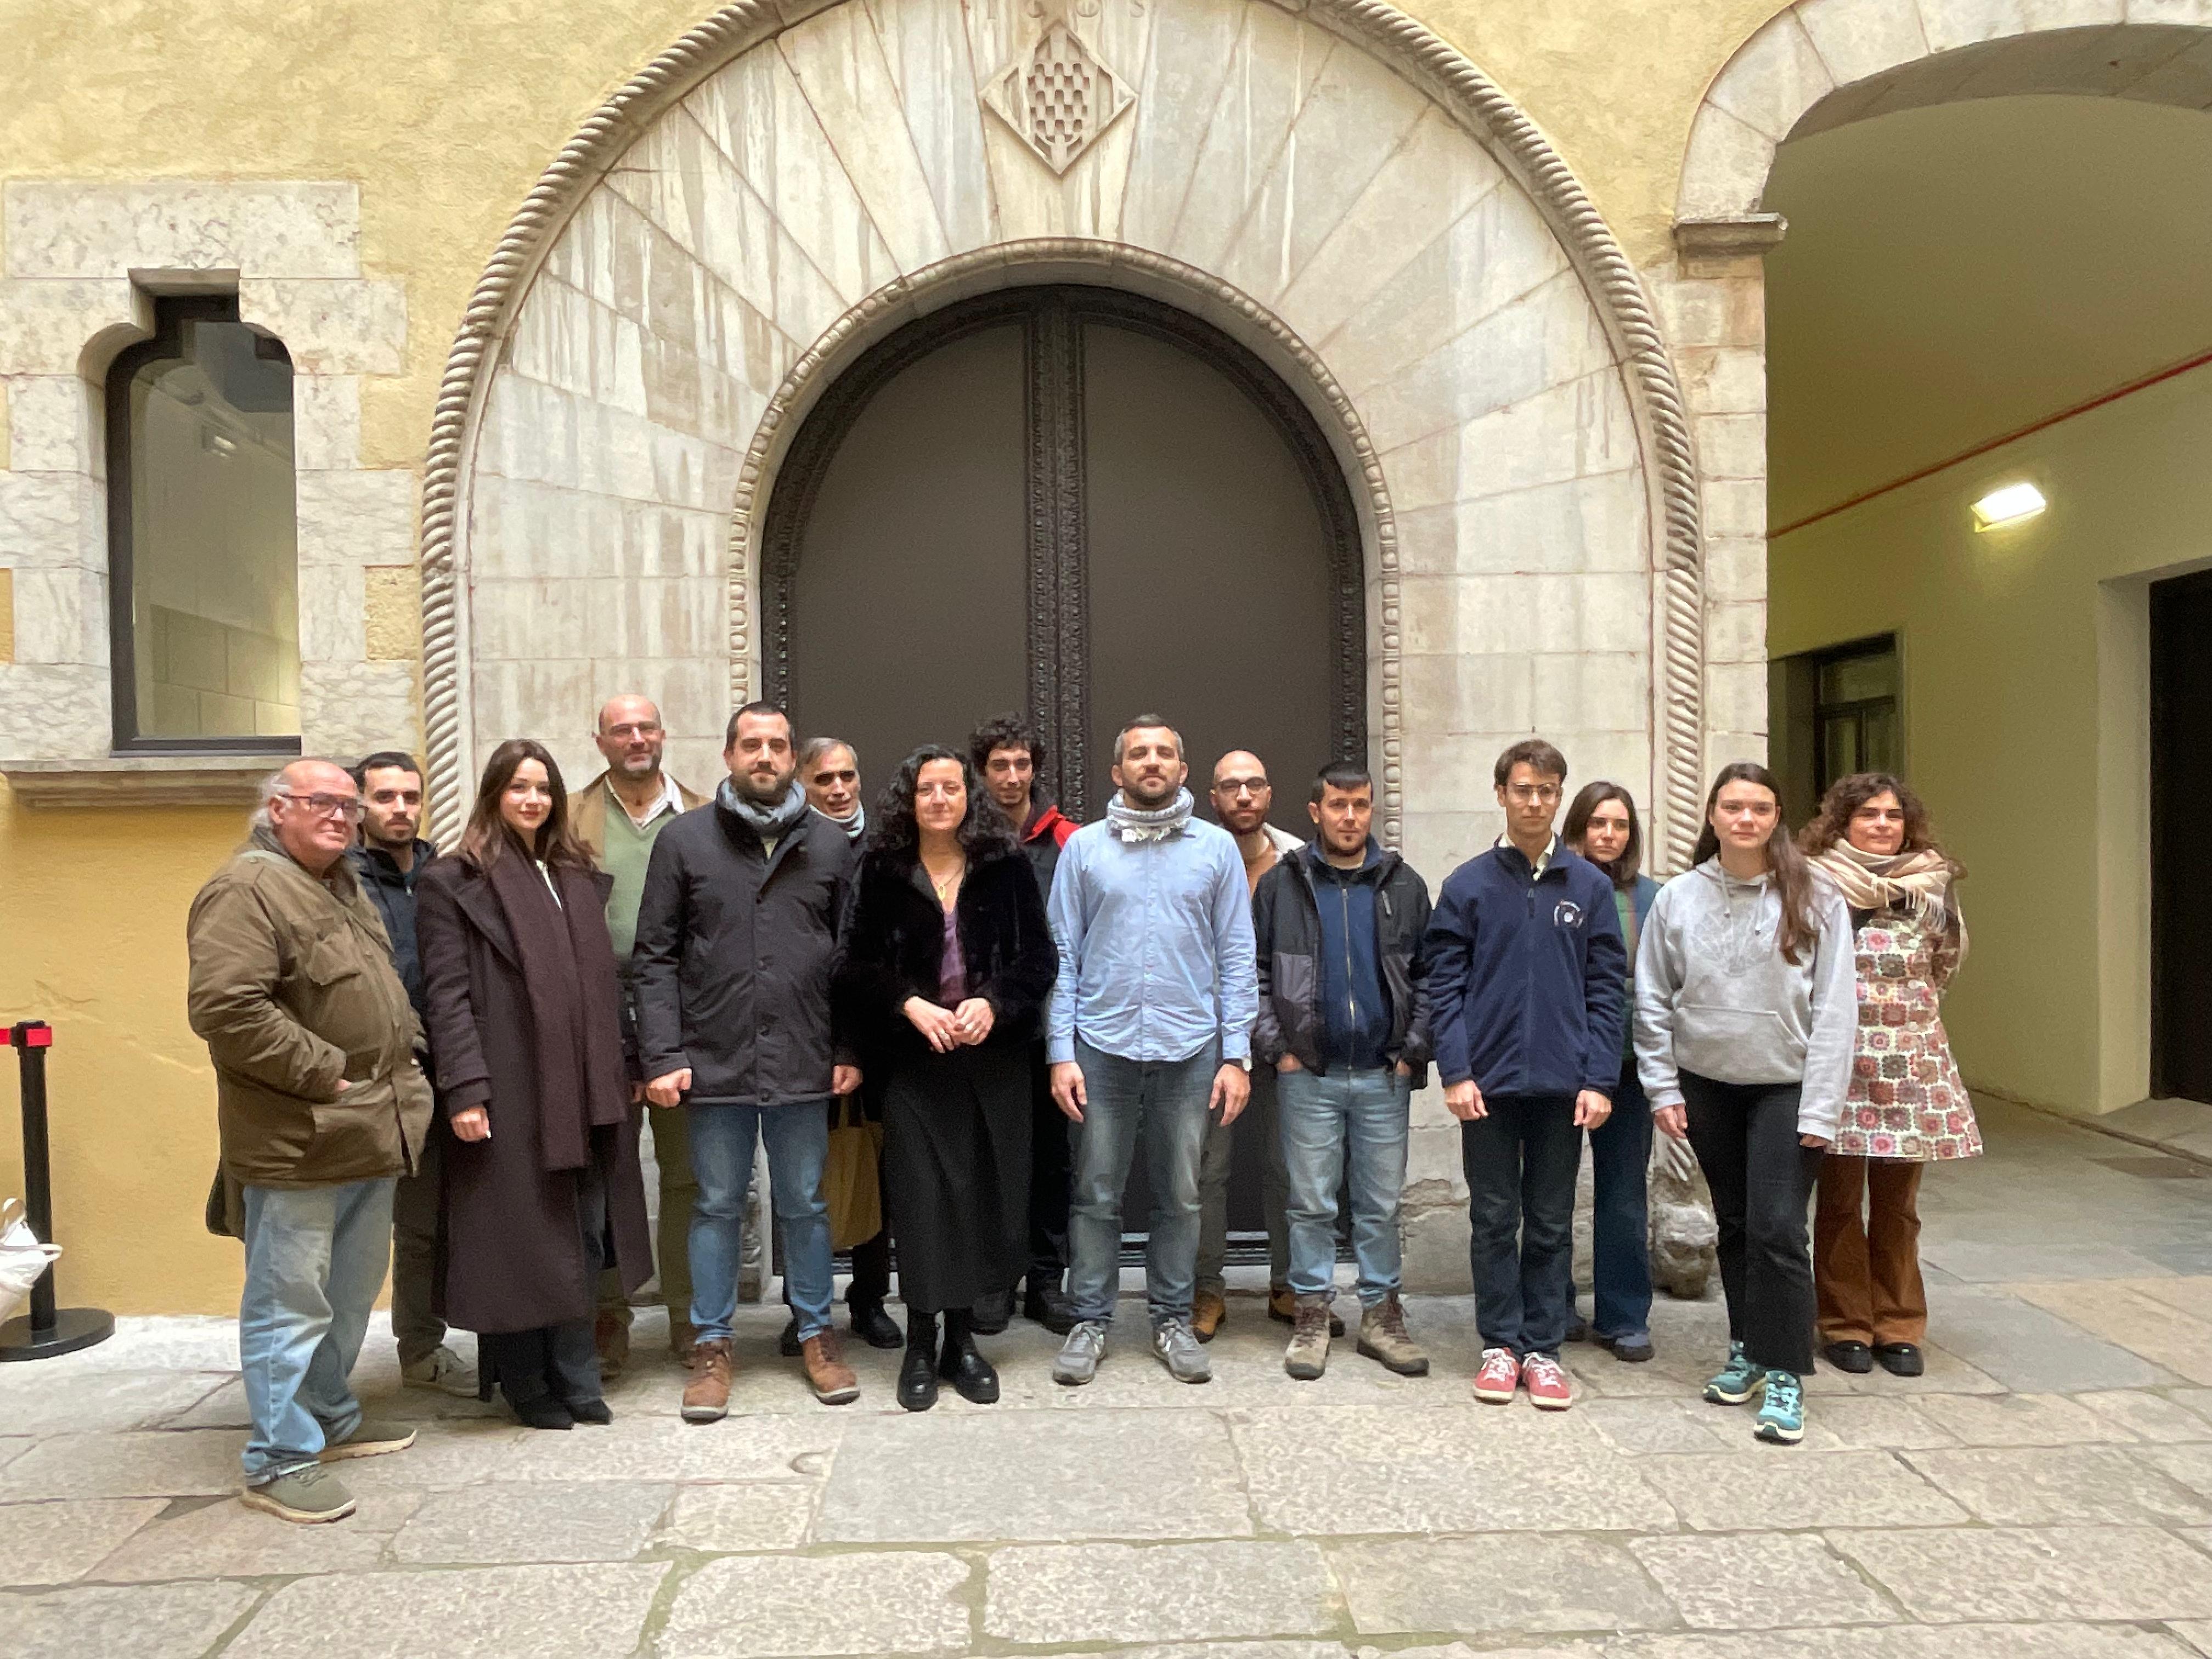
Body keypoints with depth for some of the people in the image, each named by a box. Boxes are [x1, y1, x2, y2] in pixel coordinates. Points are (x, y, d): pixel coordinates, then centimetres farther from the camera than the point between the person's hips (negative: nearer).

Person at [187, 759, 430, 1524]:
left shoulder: (345, 889, 17)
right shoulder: (247, 890, -14)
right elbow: (224, 1007, -24)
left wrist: (405, 1055, 11)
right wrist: (324, 1074, -20)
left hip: (369, 1132, 9)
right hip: (296, 1140, -9)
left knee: (351, 1291, 20)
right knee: (290, 1301, 0)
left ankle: (331, 1417, 36)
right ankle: (280, 1460, 12)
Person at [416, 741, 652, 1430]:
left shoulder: (577, 876, 16)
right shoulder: (453, 881, -2)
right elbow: (447, 992, -9)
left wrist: (620, 1072, 11)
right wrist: (464, 1088, -16)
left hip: (584, 1091, 5)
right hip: (510, 1092, -5)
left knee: (584, 1235, 8)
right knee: (520, 1236, 4)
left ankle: (575, 1376, 19)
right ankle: (525, 1382, 18)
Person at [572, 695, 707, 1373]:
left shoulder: (702, 816, 9)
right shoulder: (573, 820, 6)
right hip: (600, 1017, 0)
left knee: (688, 1169, 7)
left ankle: (691, 1316, 19)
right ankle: (608, 1320, 19)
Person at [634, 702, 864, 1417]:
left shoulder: (830, 843, 5)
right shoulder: (684, 840, 1)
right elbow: (654, 956, 0)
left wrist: (851, 1049, 1)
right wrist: (661, 1055, -7)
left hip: (804, 1063, 1)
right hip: (714, 1058, -1)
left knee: (805, 1204, 12)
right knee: (718, 1205, 10)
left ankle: (816, 1333, 27)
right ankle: (712, 1344, 24)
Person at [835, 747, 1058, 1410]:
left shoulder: (1006, 867, 2)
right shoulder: (881, 872, 2)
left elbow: (1040, 956, 2)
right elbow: (858, 965, 1)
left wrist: (993, 1002, -14)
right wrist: (909, 1004, -14)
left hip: (993, 1058, 1)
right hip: (913, 1059, -1)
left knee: (984, 1192, 4)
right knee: (922, 1196, -2)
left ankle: (961, 1338, 20)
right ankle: (921, 1346, 12)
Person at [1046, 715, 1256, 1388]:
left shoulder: (1216, 848, 5)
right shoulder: (1084, 847, 4)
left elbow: (1236, 956, 4)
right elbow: (1062, 954, 3)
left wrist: (1235, 1055, -2)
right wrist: (1061, 1053, -3)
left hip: (1189, 1049, 1)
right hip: (1103, 1047, 0)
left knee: (1180, 1195, 10)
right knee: (1096, 1195, 6)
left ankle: (1172, 1319, 24)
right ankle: (1090, 1320, 20)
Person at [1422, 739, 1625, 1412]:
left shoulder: (1590, 886, 3)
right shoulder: (1469, 884, 0)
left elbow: (1607, 988, 2)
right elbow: (1444, 985, -2)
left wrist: (1599, 1079, -4)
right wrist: (1456, 1072, -9)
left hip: (1563, 1082, 1)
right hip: (1489, 1081, -1)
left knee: (1552, 1224, 10)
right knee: (1494, 1219, 8)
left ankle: (1543, 1347, 21)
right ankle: (1500, 1343, 20)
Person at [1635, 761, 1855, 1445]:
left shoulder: (1815, 899, -7)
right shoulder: (1678, 899, 0)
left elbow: (1833, 1009, -8)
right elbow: (1653, 1003, 4)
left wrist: (1819, 1108, -11)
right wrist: (1663, 1088, 0)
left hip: (1784, 1087, -3)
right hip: (1707, 1085, 3)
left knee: (1777, 1230, -8)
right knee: (1734, 1225, 14)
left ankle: (1784, 1374, 5)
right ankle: (1746, 1349, 30)